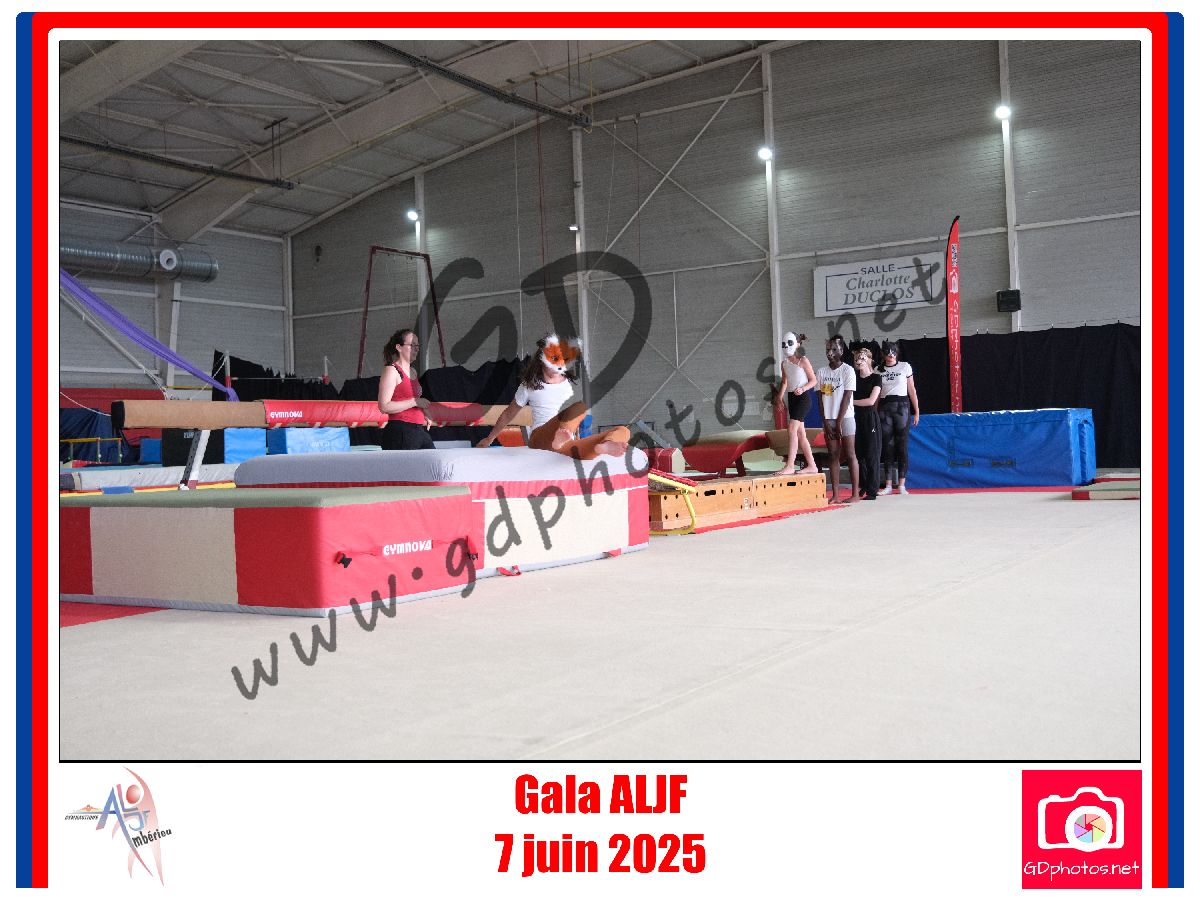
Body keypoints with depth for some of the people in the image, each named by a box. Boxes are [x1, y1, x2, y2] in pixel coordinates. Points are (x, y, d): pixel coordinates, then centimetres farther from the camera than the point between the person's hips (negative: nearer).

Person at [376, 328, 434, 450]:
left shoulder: (413, 371, 21)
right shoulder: (391, 370, -5)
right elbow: (384, 407, -16)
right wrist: (415, 402, -15)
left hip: (419, 430, 8)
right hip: (400, 432, -8)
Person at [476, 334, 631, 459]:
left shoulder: (571, 385, 19)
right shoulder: (530, 386, 10)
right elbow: (509, 414, 21)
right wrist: (489, 439, 28)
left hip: (569, 443, 4)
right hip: (540, 439, -4)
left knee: (623, 431, -21)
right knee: (580, 405, -33)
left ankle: (602, 446, -56)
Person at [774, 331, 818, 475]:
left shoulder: (803, 361, -6)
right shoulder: (784, 363, 12)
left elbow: (813, 380, -6)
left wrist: (802, 389, -22)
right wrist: (780, 396, 7)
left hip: (803, 397, -8)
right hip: (791, 398, 8)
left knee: (792, 428, -18)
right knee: (800, 432, 9)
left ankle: (789, 466, -22)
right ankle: (811, 466, 16)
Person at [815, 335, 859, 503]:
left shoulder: (847, 370, -5)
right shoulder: (821, 371, 7)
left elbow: (846, 398, -9)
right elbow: (821, 398, 6)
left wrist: (838, 423, -12)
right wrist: (826, 422, -3)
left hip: (845, 417, -4)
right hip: (828, 419, 4)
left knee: (850, 455, -3)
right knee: (833, 456, 4)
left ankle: (855, 494, -1)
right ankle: (835, 495, 4)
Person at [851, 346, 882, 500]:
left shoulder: (876, 378, -1)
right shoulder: (854, 377, 12)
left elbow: (871, 401, -10)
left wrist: (851, 401, -6)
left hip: (870, 417, -4)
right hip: (855, 417, 4)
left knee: (871, 454, -5)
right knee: (858, 453, 2)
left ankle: (872, 491, -2)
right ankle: (863, 486, 13)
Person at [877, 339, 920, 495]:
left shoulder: (905, 367, 5)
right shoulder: (878, 370, 10)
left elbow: (911, 390, 6)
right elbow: (876, 394, 9)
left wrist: (916, 411, 2)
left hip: (902, 406, -1)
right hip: (884, 407, 2)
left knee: (902, 445, -3)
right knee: (887, 446, 1)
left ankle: (901, 485, 0)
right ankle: (888, 485, 4)